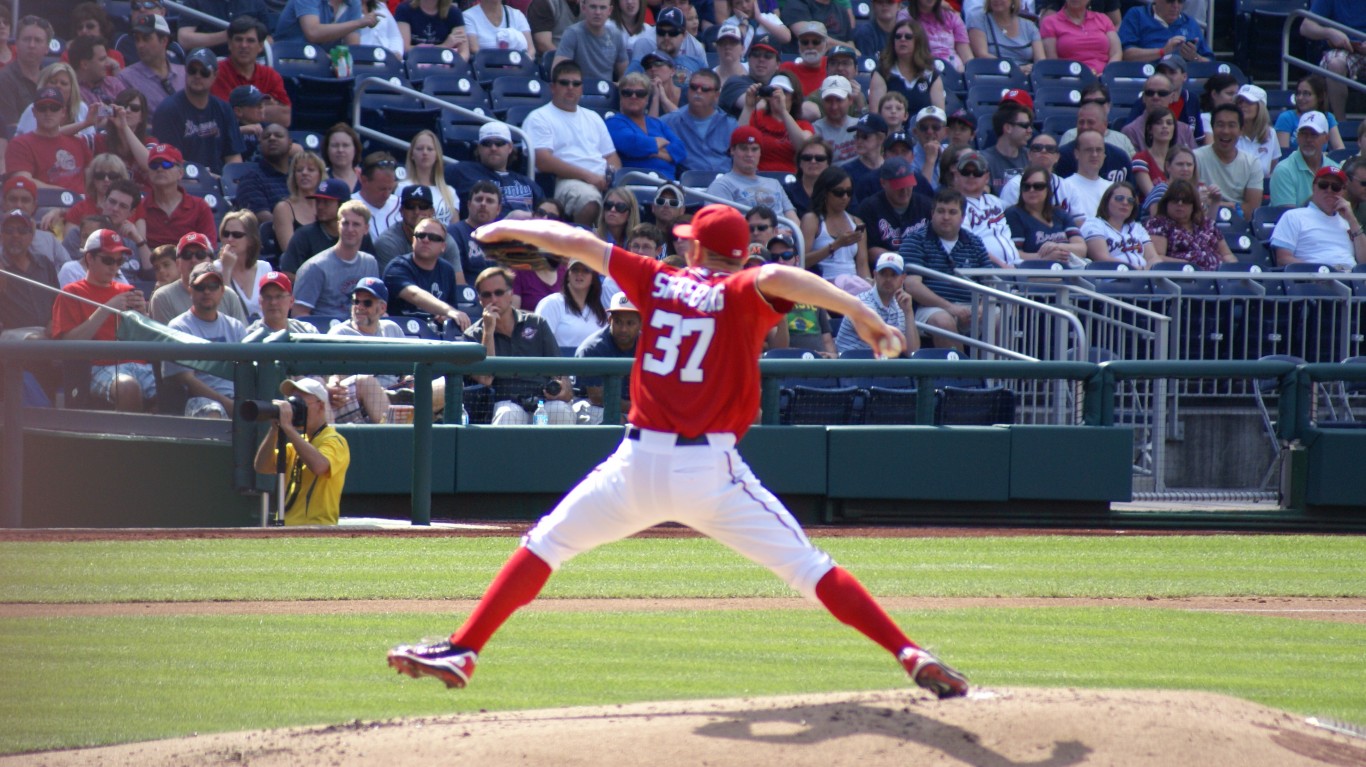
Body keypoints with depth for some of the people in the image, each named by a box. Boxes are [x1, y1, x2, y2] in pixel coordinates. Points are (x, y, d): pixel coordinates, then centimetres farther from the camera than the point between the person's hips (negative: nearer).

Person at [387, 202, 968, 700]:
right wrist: (858, 313, -26)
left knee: (545, 545, 15)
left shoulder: (658, 280, 10)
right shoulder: (740, 292, 2)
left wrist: (510, 228, 29)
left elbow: (577, 242, 14)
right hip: (713, 470, -2)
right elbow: (774, 277, -22)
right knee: (806, 567, 0)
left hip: (638, 465, 2)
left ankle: (461, 651, 6)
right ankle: (910, 656, -12)